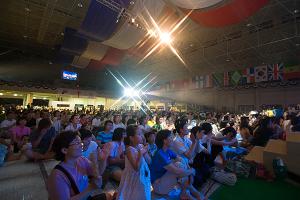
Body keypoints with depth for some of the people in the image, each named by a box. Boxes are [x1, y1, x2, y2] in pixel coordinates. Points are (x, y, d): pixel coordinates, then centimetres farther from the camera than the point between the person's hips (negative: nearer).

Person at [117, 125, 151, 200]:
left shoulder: (141, 146, -5)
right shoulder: (129, 150, -23)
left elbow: (149, 161, 0)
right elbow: (136, 167, -27)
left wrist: (145, 153, -16)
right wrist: (141, 154, -29)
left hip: (143, 177, 6)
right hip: (134, 178, -6)